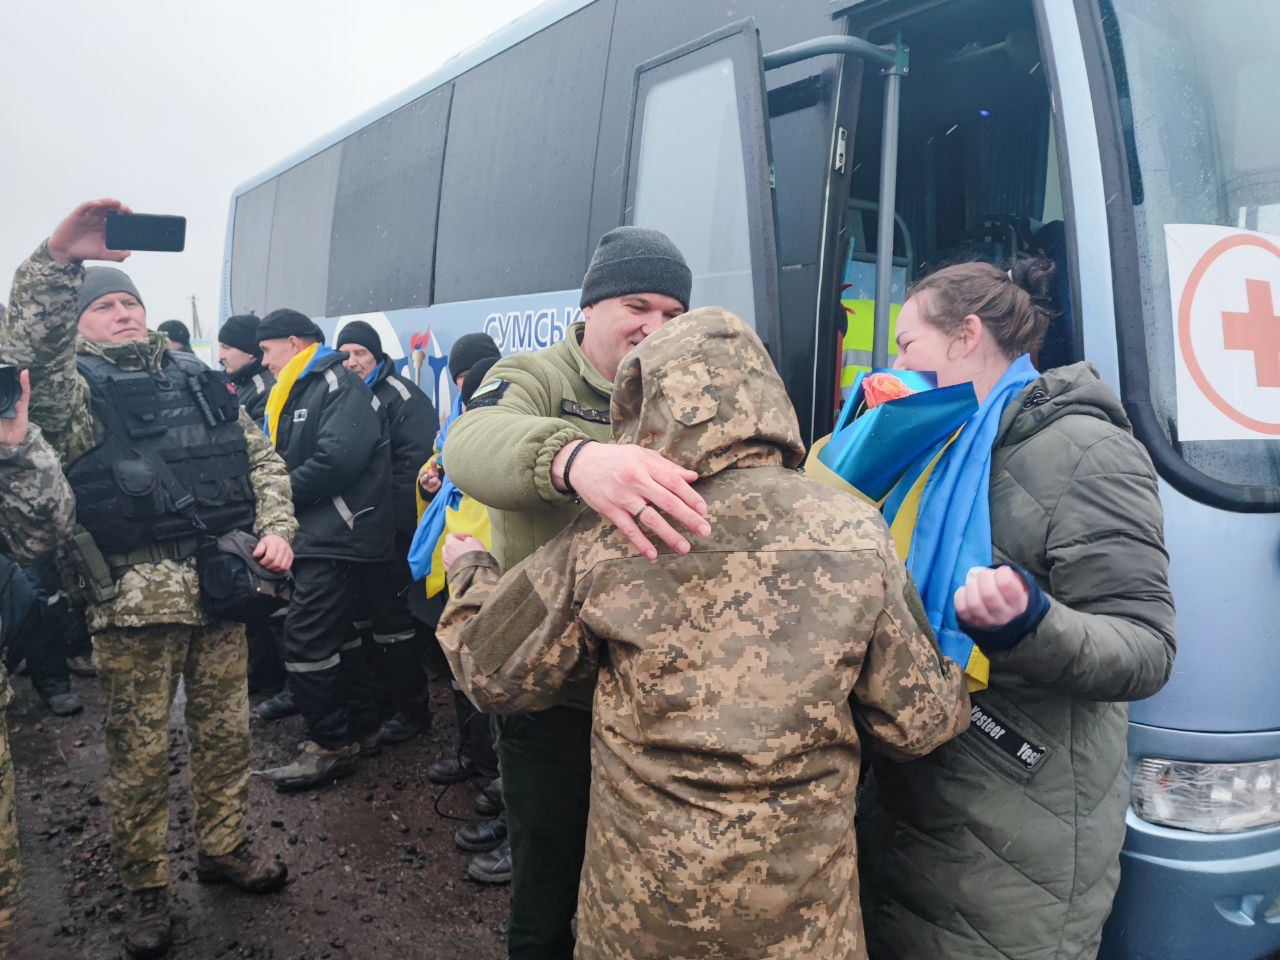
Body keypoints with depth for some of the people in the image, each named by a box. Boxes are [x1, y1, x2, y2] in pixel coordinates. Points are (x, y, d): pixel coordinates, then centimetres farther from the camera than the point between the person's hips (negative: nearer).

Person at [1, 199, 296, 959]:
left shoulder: (199, 379, 14)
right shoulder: (73, 389, 1)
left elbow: (262, 457, 14)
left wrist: (275, 528, 0)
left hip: (221, 581, 4)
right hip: (135, 592, -4)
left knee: (226, 727, 14)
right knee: (141, 746, 6)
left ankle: (224, 846, 34)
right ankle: (147, 887, 23)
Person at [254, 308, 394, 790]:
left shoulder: (338, 383, -11)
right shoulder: (299, 392, 19)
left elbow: (339, 458, -24)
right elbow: (289, 460, 20)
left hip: (338, 535, -10)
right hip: (319, 534, 10)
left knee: (306, 639, -9)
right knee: (335, 633, 17)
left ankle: (331, 745, 3)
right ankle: (362, 725, 29)